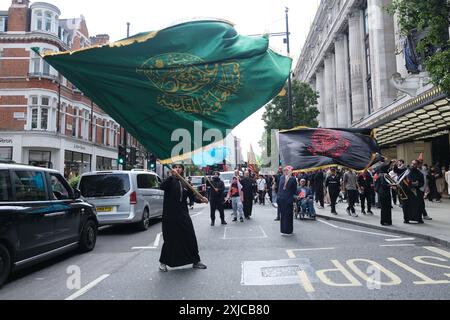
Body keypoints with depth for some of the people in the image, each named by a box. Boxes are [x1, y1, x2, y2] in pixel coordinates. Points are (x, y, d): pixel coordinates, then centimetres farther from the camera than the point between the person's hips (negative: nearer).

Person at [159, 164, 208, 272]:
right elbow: (162, 187, -23)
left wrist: (201, 199, -5)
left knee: (191, 238, 7)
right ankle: (163, 263, 24)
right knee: (170, 239, 3)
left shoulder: (185, 183, 10)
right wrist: (171, 176, -29)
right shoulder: (170, 181, -3)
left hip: (183, 215, 4)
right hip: (170, 215, -4)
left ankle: (196, 261, 22)